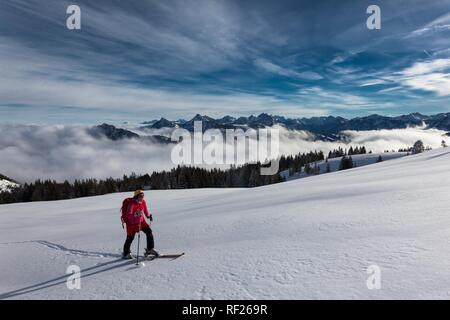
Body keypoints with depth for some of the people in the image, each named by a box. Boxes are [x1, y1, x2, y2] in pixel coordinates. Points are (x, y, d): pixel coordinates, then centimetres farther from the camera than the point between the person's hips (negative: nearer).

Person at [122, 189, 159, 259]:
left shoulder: (143, 202, -5)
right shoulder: (131, 204, -23)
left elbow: (145, 209, 14)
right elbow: (129, 215, -28)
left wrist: (148, 215, 23)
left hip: (141, 221, 6)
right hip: (131, 222, -6)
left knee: (149, 231, -6)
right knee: (130, 237, 2)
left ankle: (150, 249, 4)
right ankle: (126, 253, 23)